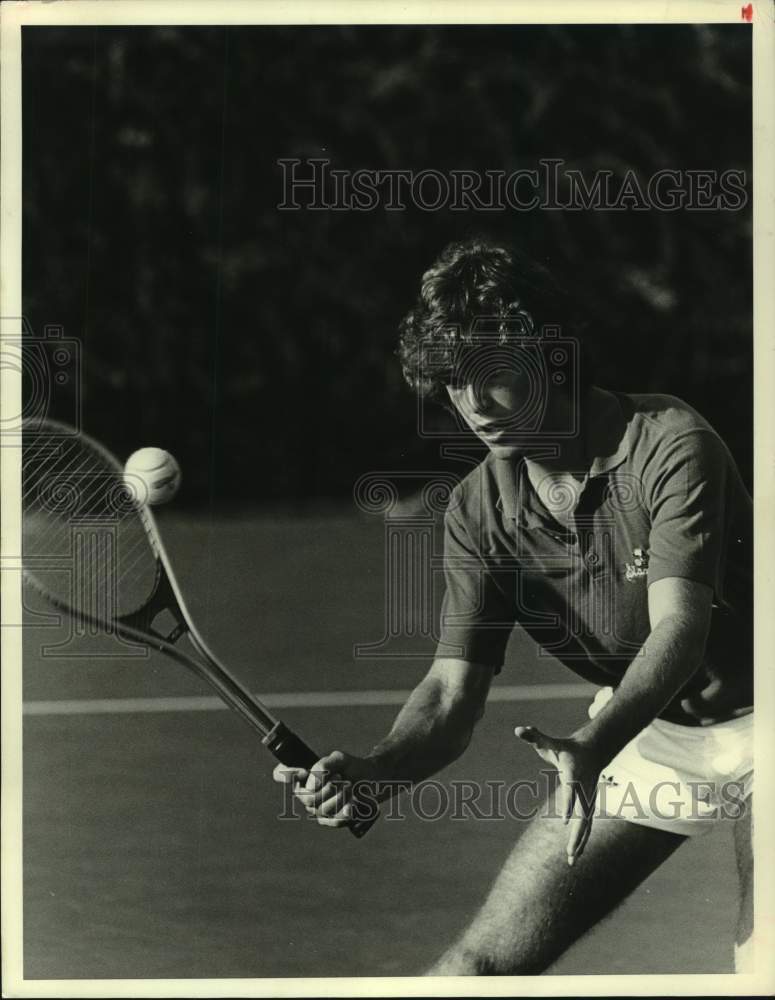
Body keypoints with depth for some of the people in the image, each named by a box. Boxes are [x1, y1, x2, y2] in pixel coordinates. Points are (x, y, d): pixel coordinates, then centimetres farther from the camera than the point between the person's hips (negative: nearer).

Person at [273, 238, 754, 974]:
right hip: (641, 739, 4)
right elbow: (453, 690, -14)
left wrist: (591, 746, -51)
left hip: (747, 726, -4)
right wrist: (373, 770, -35)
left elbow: (678, 625, -34)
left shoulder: (669, 445, -23)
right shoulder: (477, 512, -8)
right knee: (478, 964, -1)